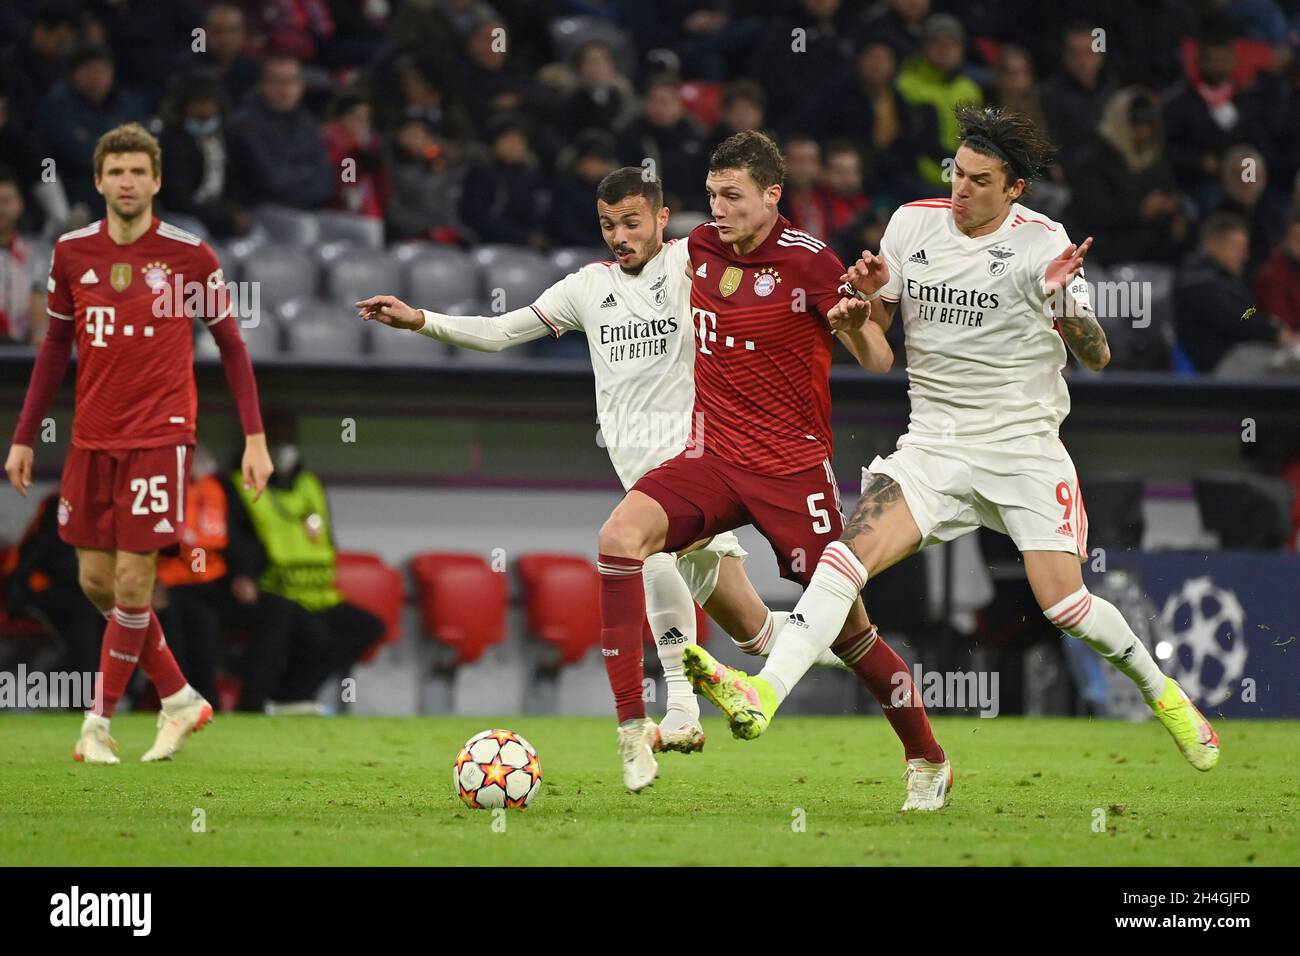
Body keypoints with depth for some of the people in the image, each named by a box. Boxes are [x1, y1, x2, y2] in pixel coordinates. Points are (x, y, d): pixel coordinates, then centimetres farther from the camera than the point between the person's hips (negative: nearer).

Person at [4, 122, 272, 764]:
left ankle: (99, 723, 5)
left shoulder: (188, 255, -6)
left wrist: (255, 437, -4)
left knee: (132, 583, -6)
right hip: (91, 440, 4)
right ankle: (180, 699, 21)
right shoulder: (72, 253, 4)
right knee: (95, 580, 5)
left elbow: (230, 345, 2)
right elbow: (55, 348, 14)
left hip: (159, 438, -4)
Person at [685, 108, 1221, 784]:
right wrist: (869, 293, -8)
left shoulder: (1042, 242, -5)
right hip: (933, 443, 3)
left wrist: (1063, 300, -23)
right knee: (850, 551, -21)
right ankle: (763, 694, -34)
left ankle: (1160, 690, 16)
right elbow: (872, 334, 14)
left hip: (1024, 443, -3)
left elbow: (1097, 357, -5)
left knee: (1064, 604, -12)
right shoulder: (913, 223, 4)